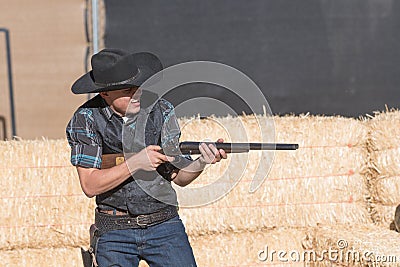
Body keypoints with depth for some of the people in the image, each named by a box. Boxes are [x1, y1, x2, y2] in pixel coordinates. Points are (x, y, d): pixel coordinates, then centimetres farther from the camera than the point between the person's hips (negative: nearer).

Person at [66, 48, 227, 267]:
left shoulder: (160, 110, -2)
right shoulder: (86, 120, -7)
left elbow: (179, 176, 0)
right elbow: (90, 186, -13)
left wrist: (202, 162, -21)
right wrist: (136, 162, -22)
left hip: (164, 224, 1)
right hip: (114, 232, -1)